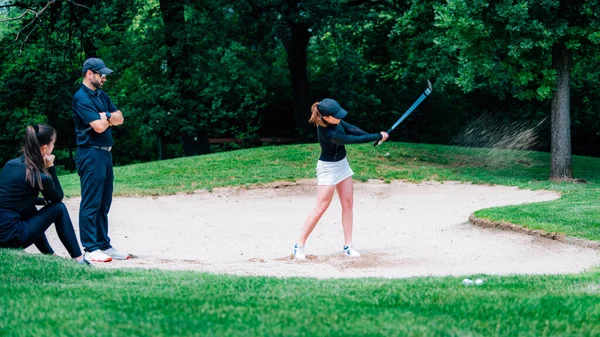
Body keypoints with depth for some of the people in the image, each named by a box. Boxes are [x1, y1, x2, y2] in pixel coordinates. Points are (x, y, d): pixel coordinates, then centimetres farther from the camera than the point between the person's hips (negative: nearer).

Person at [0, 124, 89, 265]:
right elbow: (59, 197, 10)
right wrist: (50, 168, 4)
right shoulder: (40, 177, -10)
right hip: (12, 239, -7)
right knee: (59, 208, 9)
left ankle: (49, 255, 36)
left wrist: (45, 200, 25)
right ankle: (79, 260, 12)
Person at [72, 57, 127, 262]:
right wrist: (108, 117, 1)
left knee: (104, 203, 12)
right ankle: (90, 249, -6)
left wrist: (104, 116, -7)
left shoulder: (101, 95, 17)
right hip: (91, 155, -9)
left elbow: (119, 118, 12)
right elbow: (99, 126, -19)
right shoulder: (81, 98, -12)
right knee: (91, 203, -7)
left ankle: (104, 245, 17)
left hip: (105, 153, 9)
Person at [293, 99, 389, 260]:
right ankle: (299, 245, -1)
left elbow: (351, 129, -2)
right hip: (328, 168, -9)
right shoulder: (327, 133, -32)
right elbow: (352, 140, -29)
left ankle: (348, 246, 8)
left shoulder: (334, 121, -8)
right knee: (321, 207, -9)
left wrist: (373, 136, -14)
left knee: (348, 203, 5)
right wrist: (378, 137, -21)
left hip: (342, 164, 9)